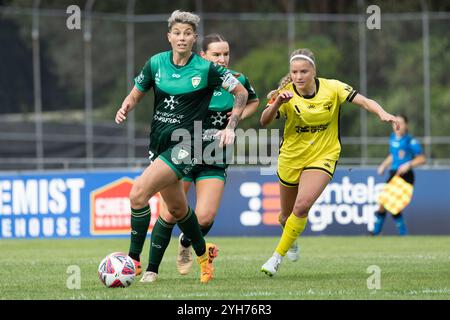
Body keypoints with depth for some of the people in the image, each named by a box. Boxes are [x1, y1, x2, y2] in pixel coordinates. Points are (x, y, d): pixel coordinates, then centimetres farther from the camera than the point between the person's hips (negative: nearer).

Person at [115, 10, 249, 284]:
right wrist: (124, 109, -8)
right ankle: (203, 253, 44)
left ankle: (134, 259, -13)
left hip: (185, 146, -6)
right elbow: (136, 95, 13)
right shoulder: (156, 63, 2)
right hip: (159, 144, 6)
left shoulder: (206, 69, -9)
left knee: (139, 193, -22)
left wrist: (230, 127, -6)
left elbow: (242, 93, 1)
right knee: (177, 208, 19)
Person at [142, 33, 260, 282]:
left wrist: (239, 116, 3)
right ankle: (151, 269, 8)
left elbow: (253, 101, 20)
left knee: (205, 217, -11)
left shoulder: (237, 80, -1)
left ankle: (186, 243, 25)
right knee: (170, 215, -7)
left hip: (215, 161, 2)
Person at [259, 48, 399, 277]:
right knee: (286, 216, 14)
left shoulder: (332, 88, -12)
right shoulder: (286, 94, -14)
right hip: (291, 158, 1)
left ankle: (277, 257, -8)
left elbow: (364, 102, -14)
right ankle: (291, 242, 50)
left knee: (302, 206, -23)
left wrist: (382, 114, -34)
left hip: (323, 156, -1)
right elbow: (264, 122, -27)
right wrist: (277, 103, -46)